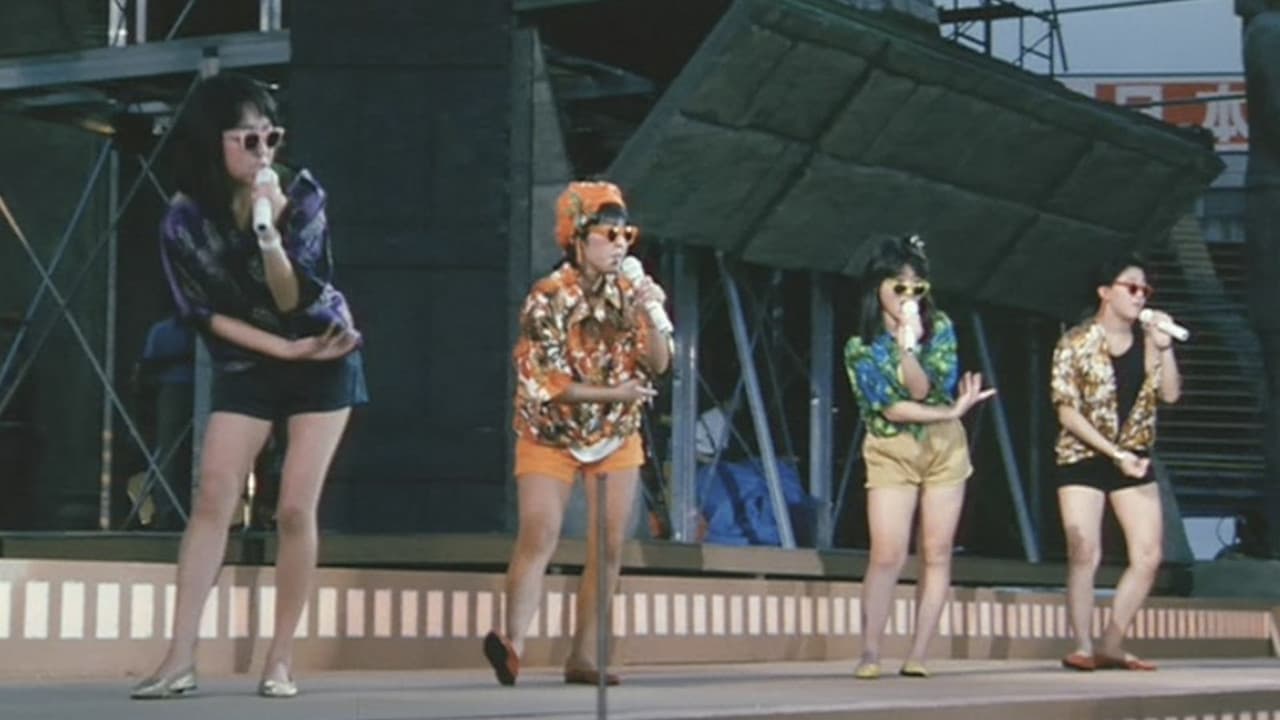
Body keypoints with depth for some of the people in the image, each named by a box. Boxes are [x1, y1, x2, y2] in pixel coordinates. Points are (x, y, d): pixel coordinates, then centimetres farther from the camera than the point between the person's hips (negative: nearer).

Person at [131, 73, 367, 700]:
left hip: (324, 361, -1)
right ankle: (180, 659, -8)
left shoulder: (301, 194, -15)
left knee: (295, 509, -7)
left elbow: (295, 300, -20)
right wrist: (283, 348, -14)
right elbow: (204, 314, -7)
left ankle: (280, 660, 3)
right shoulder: (185, 219, -11)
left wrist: (270, 230, -34)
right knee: (213, 498, -8)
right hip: (245, 367, 1)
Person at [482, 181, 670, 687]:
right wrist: (611, 393, -20)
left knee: (608, 549, 1)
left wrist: (648, 317, -23)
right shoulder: (548, 298, -13)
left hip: (616, 438, 5)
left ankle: (584, 656, 6)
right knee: (538, 536, -20)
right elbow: (541, 380, -17)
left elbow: (658, 365, -6)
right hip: (550, 437, -5)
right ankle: (513, 643, -30)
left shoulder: (630, 294, -1)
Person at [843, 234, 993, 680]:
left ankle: (919, 655, 2)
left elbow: (925, 389, -13)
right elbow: (889, 408, -14)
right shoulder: (861, 347, -6)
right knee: (887, 556, -12)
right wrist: (953, 411, -18)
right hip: (891, 454, -2)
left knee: (936, 554, 0)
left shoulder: (939, 328, -1)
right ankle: (870, 652, -9)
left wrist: (908, 345, -25)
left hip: (945, 449, 2)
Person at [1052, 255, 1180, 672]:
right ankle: (1083, 648, -3)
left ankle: (1111, 646, 7)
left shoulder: (1146, 341, 8)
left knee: (1149, 556, -2)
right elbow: (1067, 412, -10)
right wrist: (1115, 453, -16)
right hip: (1083, 459, -5)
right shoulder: (1076, 343, -6)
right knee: (1085, 555, -10)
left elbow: (1170, 394, 1)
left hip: (1134, 460, 5)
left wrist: (1164, 347, -10)